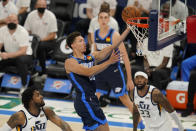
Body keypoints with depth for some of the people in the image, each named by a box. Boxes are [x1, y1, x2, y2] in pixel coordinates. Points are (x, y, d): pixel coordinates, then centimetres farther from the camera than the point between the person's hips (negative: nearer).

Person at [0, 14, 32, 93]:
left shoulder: (23, 32, -18)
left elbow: (23, 51, -24)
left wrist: (8, 55, -39)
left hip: (25, 55, -4)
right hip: (8, 56, 4)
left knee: (21, 60, -38)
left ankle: (24, 86, -23)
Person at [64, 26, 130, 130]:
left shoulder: (91, 57, 13)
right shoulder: (70, 62, -7)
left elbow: (113, 47, 5)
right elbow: (89, 72, -22)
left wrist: (128, 30, -3)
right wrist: (109, 62, -23)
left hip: (92, 99, 8)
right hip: (84, 101, -8)